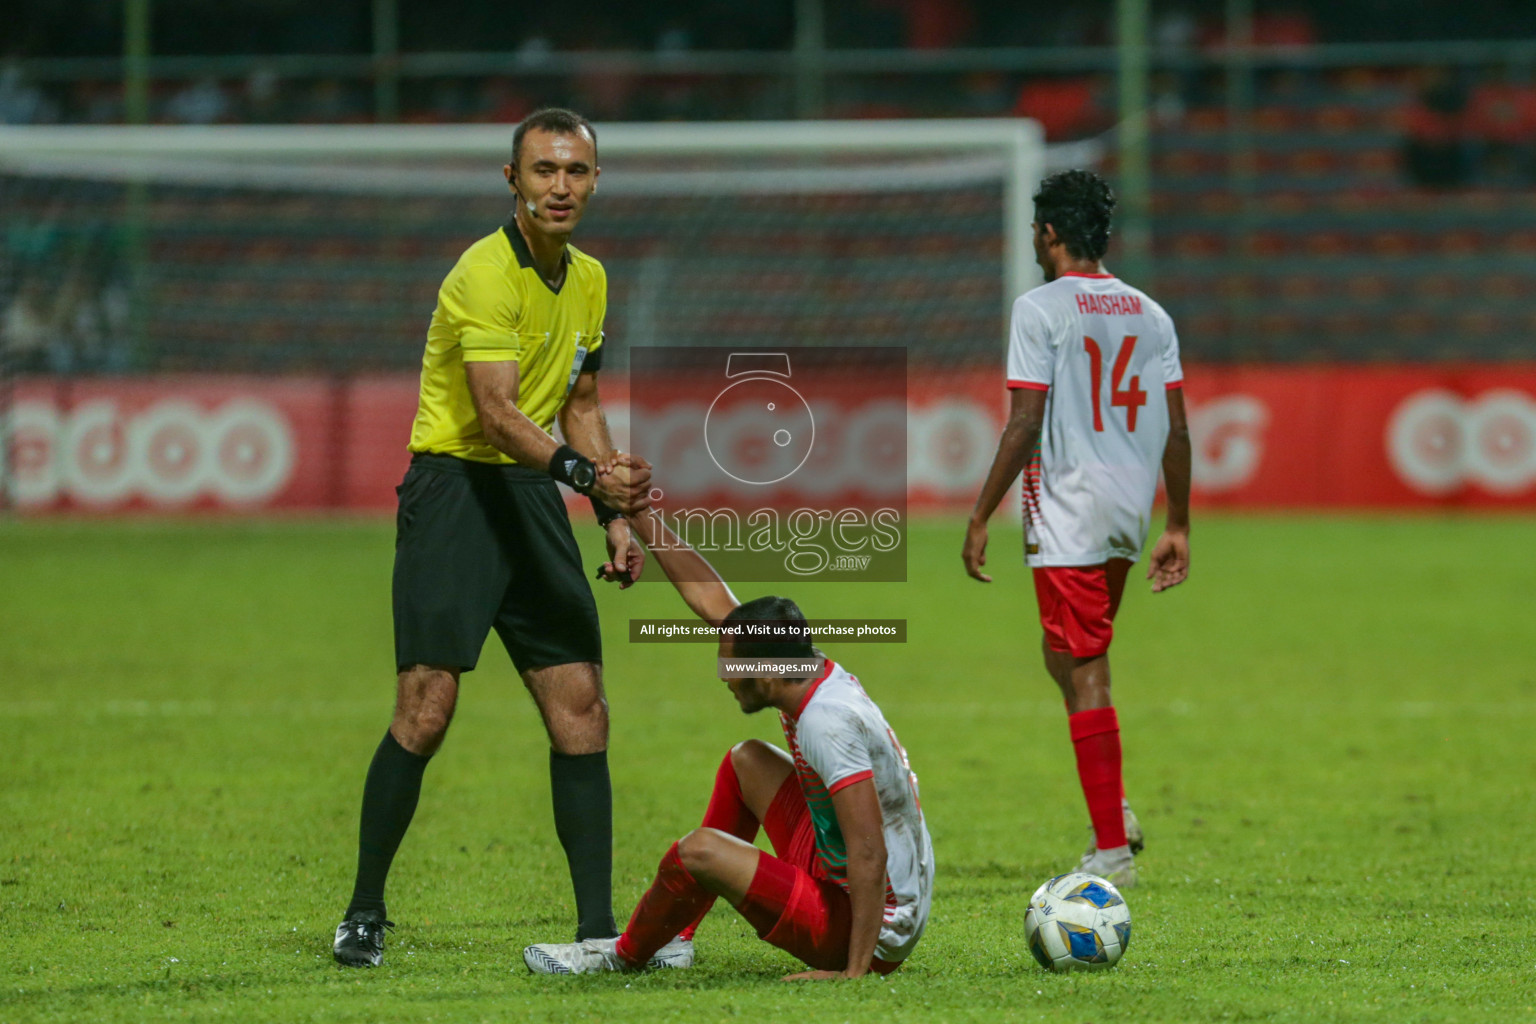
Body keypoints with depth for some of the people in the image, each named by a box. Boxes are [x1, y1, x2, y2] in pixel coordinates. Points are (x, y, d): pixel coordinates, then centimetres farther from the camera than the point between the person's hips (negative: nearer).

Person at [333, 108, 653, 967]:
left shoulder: (589, 280, 12)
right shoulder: (486, 274, -14)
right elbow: (497, 412, -24)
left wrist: (616, 513, 13)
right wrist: (586, 474, -37)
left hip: (535, 497, 7)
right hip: (455, 485, -7)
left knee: (582, 710, 0)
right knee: (428, 704, -13)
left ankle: (597, 925, 3)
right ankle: (365, 912, 0)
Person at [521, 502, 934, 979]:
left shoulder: (828, 723, -27)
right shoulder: (819, 677, 0)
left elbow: (870, 855, -32)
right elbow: (711, 600, 10)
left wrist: (854, 971, -31)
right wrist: (640, 515, 12)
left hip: (872, 936, -10)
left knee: (700, 850, -20)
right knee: (747, 761, 20)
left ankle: (627, 954, 11)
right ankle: (672, 937, 21)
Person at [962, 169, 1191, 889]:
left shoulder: (1041, 309, -9)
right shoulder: (1150, 315, 9)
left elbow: (1025, 426, -14)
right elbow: (1176, 430, 9)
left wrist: (980, 518, -8)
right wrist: (1178, 526, 15)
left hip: (1067, 513, -7)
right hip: (1130, 513, 7)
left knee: (1085, 675, -5)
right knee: (1069, 657, 23)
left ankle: (1112, 853, -7)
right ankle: (1114, 811, 12)